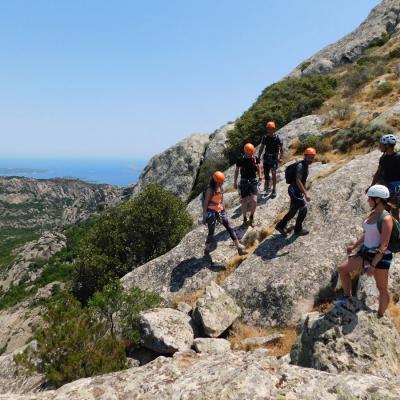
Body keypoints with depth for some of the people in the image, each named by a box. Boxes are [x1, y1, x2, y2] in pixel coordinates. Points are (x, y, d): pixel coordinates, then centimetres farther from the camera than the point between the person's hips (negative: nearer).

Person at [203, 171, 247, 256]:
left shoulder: (220, 188, 5)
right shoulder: (210, 190, -14)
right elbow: (205, 203, -13)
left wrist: (223, 210, 17)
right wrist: (204, 215, -14)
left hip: (220, 211, 6)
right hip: (212, 212, -6)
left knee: (229, 228, 2)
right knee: (211, 231, 0)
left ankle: (239, 246, 4)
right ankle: (207, 249, 21)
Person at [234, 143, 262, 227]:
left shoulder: (255, 158, -6)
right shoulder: (240, 160, -10)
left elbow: (258, 168, 9)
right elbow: (236, 171, 2)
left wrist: (260, 176, -7)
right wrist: (235, 182, 4)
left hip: (253, 181, 1)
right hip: (244, 181, -1)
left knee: (254, 201, -9)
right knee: (244, 202, 6)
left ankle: (252, 217, 17)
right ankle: (245, 219, 25)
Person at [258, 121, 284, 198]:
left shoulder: (277, 137, -10)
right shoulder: (265, 137, 1)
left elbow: (281, 148, -3)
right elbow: (262, 147, 11)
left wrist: (281, 157, -12)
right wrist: (259, 157, 7)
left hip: (274, 157, -4)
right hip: (266, 157, 4)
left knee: (273, 173, -15)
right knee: (266, 174, 7)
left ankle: (274, 190, -5)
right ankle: (267, 186, 30)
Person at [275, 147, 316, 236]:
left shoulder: (305, 165, 10)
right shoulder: (300, 166, -21)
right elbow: (298, 181, -28)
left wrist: (305, 191, 27)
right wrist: (306, 193, -30)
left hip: (297, 191, 10)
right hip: (295, 191, -10)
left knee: (293, 210, 16)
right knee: (303, 209, 1)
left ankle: (280, 225, 24)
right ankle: (298, 229, 17)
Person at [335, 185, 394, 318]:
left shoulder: (386, 219, -22)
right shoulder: (373, 214, 4)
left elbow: (384, 245, -23)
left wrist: (373, 265, -24)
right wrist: (354, 246, 22)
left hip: (380, 256, -8)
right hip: (365, 251, 8)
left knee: (382, 288, 10)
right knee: (342, 269, 5)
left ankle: (380, 316, 27)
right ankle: (347, 296, 25)